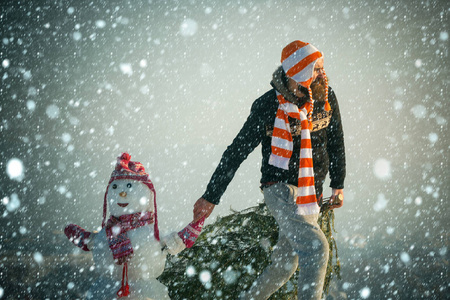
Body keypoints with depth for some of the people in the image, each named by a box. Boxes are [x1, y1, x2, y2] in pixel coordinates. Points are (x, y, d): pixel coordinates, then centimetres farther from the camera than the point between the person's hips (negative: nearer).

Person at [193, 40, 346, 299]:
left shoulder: (326, 98, 0)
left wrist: (338, 184, 20)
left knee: (284, 267, 11)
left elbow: (336, 142, 17)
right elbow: (237, 152, -7)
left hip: (312, 194, 6)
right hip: (280, 188, -6)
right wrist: (211, 197, -5)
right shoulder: (268, 106, -14)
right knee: (316, 247, -25)